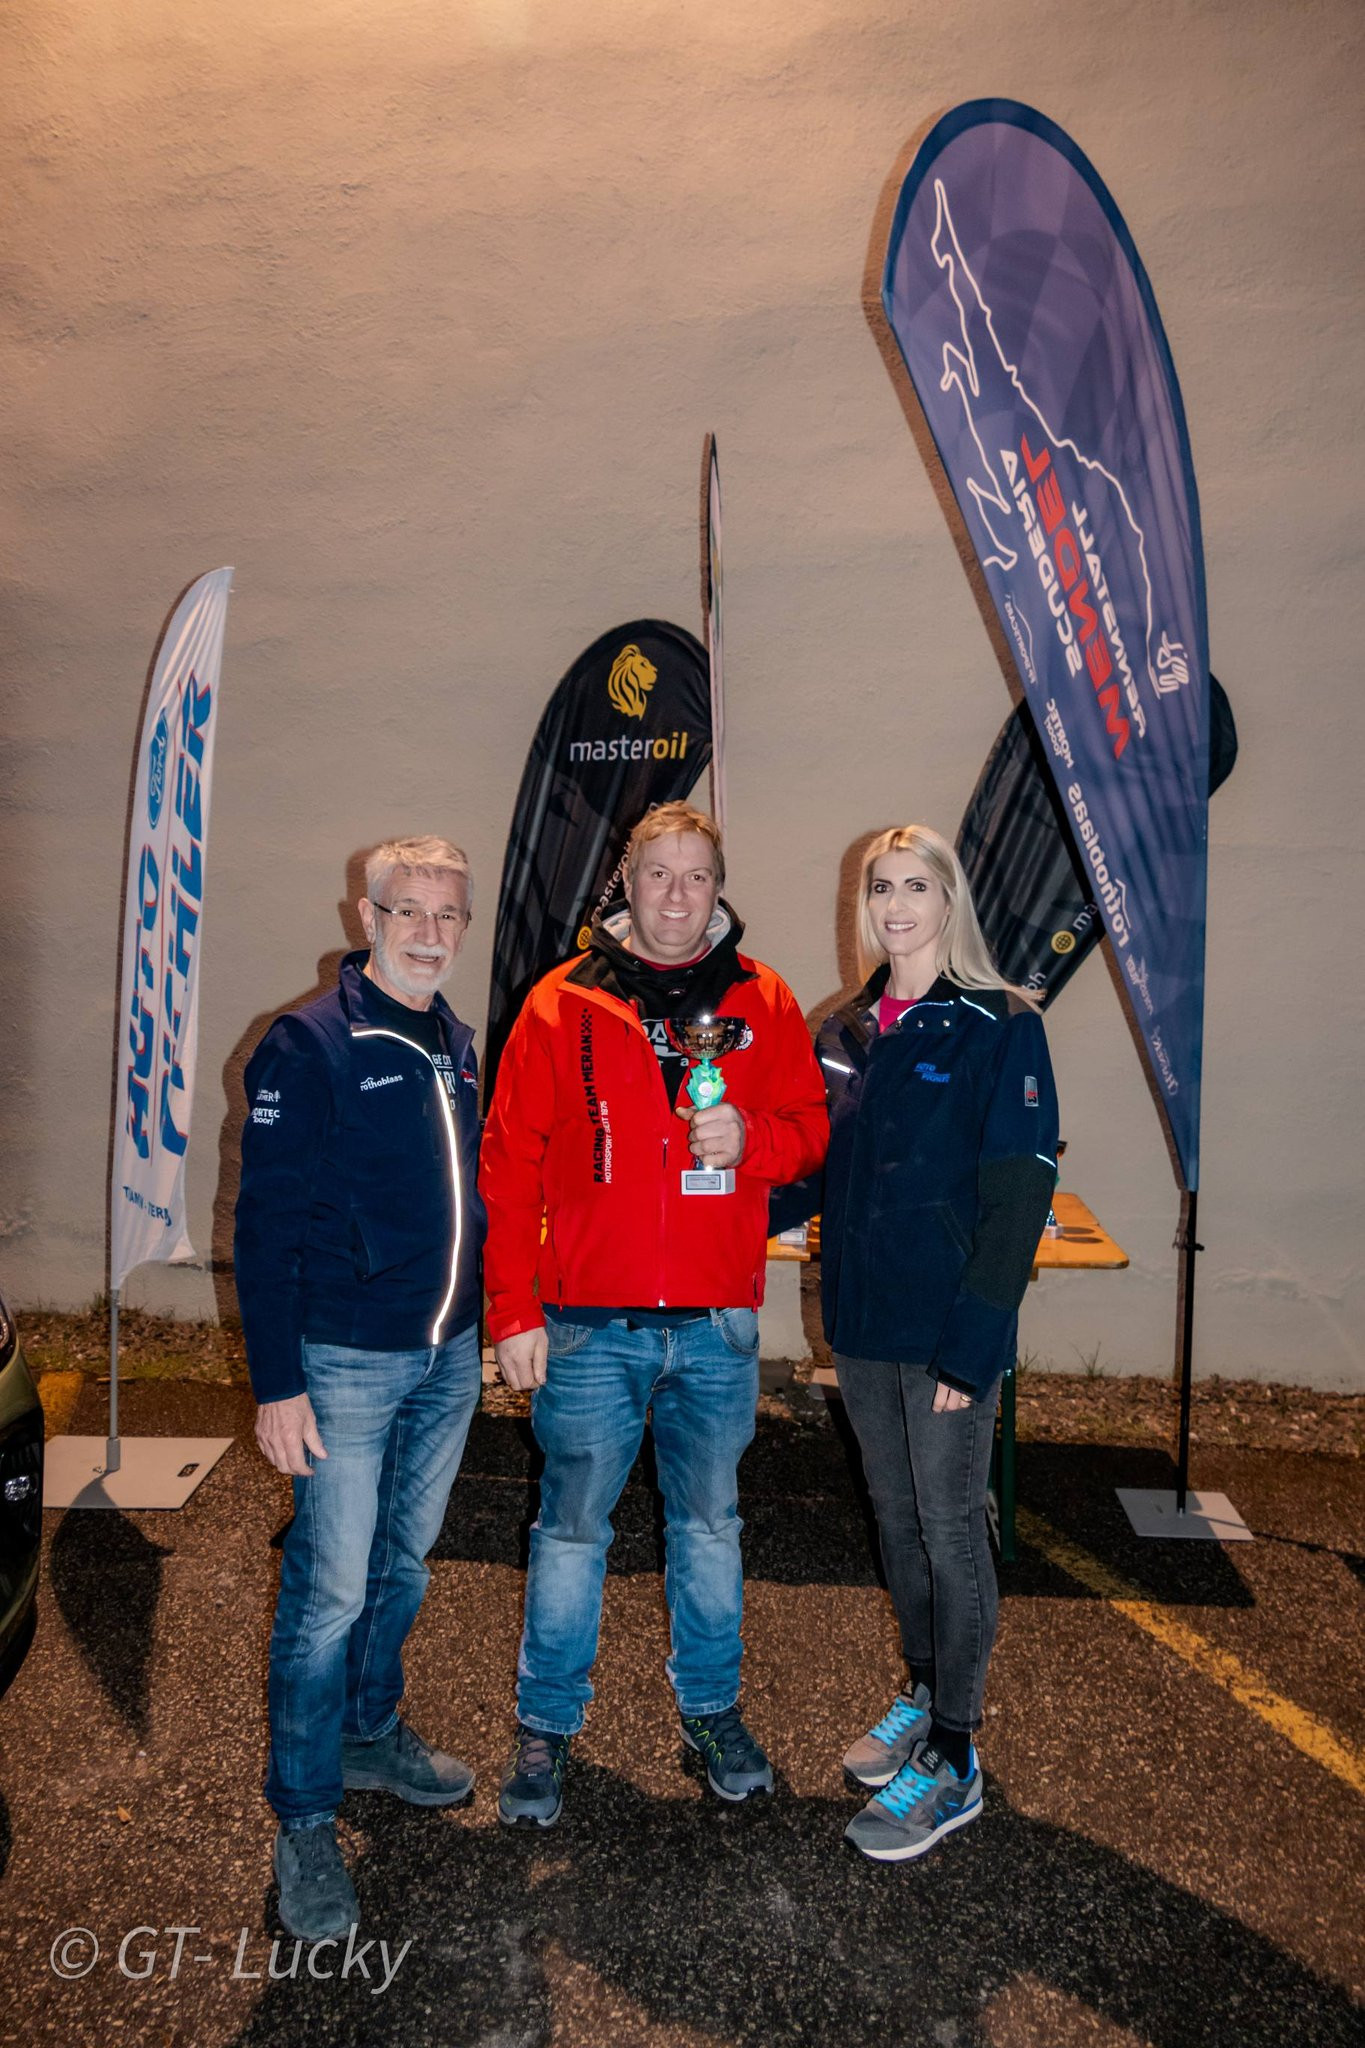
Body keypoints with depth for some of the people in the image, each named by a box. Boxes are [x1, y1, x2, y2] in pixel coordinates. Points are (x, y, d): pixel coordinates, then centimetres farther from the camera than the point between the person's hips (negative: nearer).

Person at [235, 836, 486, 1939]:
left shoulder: (457, 1046, 7)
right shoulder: (308, 1045, -13)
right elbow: (266, 1225, -13)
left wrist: (476, 1322, 13)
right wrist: (277, 1382, -15)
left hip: (449, 1356, 6)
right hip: (345, 1362, -6)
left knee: (406, 1562, 20)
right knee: (331, 1588, 2)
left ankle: (371, 1732, 41)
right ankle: (305, 1821, 22)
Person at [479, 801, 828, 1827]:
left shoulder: (763, 1001, 3)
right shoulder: (564, 1003, -3)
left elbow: (810, 1127, 7)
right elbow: (510, 1164, -3)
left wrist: (752, 1139, -16)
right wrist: (513, 1312, -6)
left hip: (718, 1325, 2)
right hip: (589, 1326, -1)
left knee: (710, 1523, 18)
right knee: (572, 1529, 12)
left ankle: (712, 1706, 41)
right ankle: (547, 1724, 34)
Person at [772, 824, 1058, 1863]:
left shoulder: (1000, 1027, -11)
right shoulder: (846, 1033, 7)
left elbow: (1018, 1195, -14)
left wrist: (972, 1340, -18)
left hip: (948, 1327, -6)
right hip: (862, 1320, 6)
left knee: (950, 1524, 5)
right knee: (898, 1516, 19)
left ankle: (955, 1759, 23)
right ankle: (926, 1695, 39)